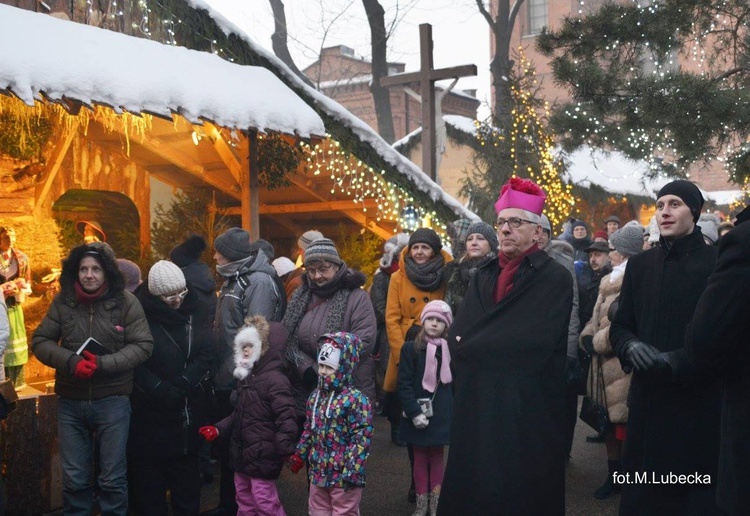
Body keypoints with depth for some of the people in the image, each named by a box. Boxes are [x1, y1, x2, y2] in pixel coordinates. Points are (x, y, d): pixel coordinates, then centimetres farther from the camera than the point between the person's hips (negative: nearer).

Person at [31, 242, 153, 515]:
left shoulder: (126, 301, -7)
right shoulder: (62, 301, -1)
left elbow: (143, 345, -8)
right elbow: (40, 341, 1)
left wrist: (103, 364, -20)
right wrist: (70, 361, -16)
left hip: (112, 401, -2)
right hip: (70, 401, 2)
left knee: (112, 478, 8)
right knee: (73, 478, 14)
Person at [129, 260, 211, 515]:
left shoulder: (192, 311, 1)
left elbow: (205, 353, -4)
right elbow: (135, 365, -16)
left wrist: (182, 383, -15)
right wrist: (162, 392, -18)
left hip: (187, 413, 4)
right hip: (150, 415, -4)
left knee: (187, 475, 13)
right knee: (150, 476, 7)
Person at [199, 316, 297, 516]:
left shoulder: (275, 380, -18)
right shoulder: (245, 377, 12)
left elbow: (287, 418, -24)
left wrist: (285, 450, -30)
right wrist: (219, 429, 12)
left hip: (262, 456, -10)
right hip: (242, 453, 10)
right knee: (244, 500, 21)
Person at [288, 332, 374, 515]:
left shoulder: (355, 399, -17)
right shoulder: (316, 396, 5)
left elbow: (362, 439, -19)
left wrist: (353, 472, -21)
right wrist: (299, 456, 17)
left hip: (343, 474, -7)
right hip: (317, 471, 7)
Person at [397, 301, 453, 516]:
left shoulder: (451, 350, 4)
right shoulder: (411, 348, -6)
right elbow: (404, 385, -9)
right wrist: (414, 412, -16)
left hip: (441, 414, 2)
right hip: (418, 414, -2)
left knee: (437, 458, 11)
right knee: (420, 459, 8)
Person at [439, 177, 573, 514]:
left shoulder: (555, 278, -8)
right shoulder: (483, 276, 12)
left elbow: (530, 344, -21)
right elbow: (457, 336, 3)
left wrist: (472, 346, -11)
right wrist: (482, 344, -16)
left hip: (527, 409, -6)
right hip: (477, 405, 6)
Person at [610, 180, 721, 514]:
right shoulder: (639, 264, 9)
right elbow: (619, 327, 12)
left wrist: (678, 361, -19)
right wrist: (630, 346, -10)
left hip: (701, 403, -3)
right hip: (648, 400, 4)